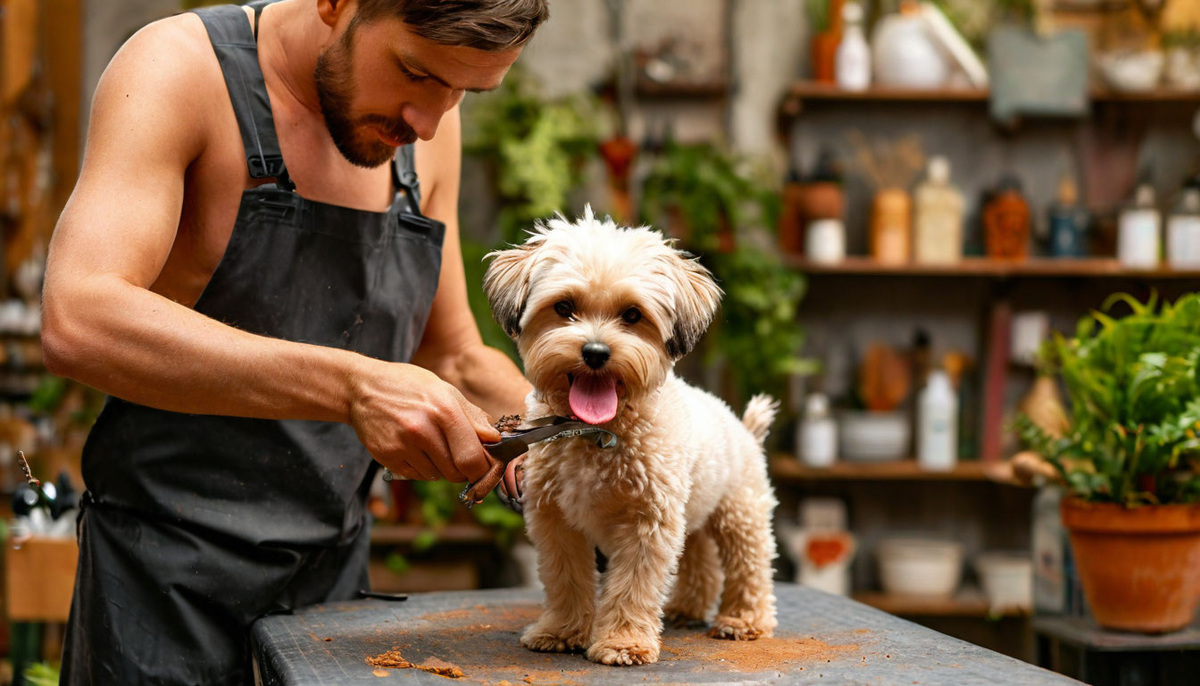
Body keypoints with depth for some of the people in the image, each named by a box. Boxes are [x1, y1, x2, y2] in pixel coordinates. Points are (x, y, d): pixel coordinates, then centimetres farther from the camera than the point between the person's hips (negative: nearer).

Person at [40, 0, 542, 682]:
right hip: (172, 581, -6)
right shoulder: (179, 69, -16)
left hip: (336, 574, 6)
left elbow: (453, 360, 13)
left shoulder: (427, 130, 3)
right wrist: (351, 387, -39)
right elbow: (78, 323, -32)